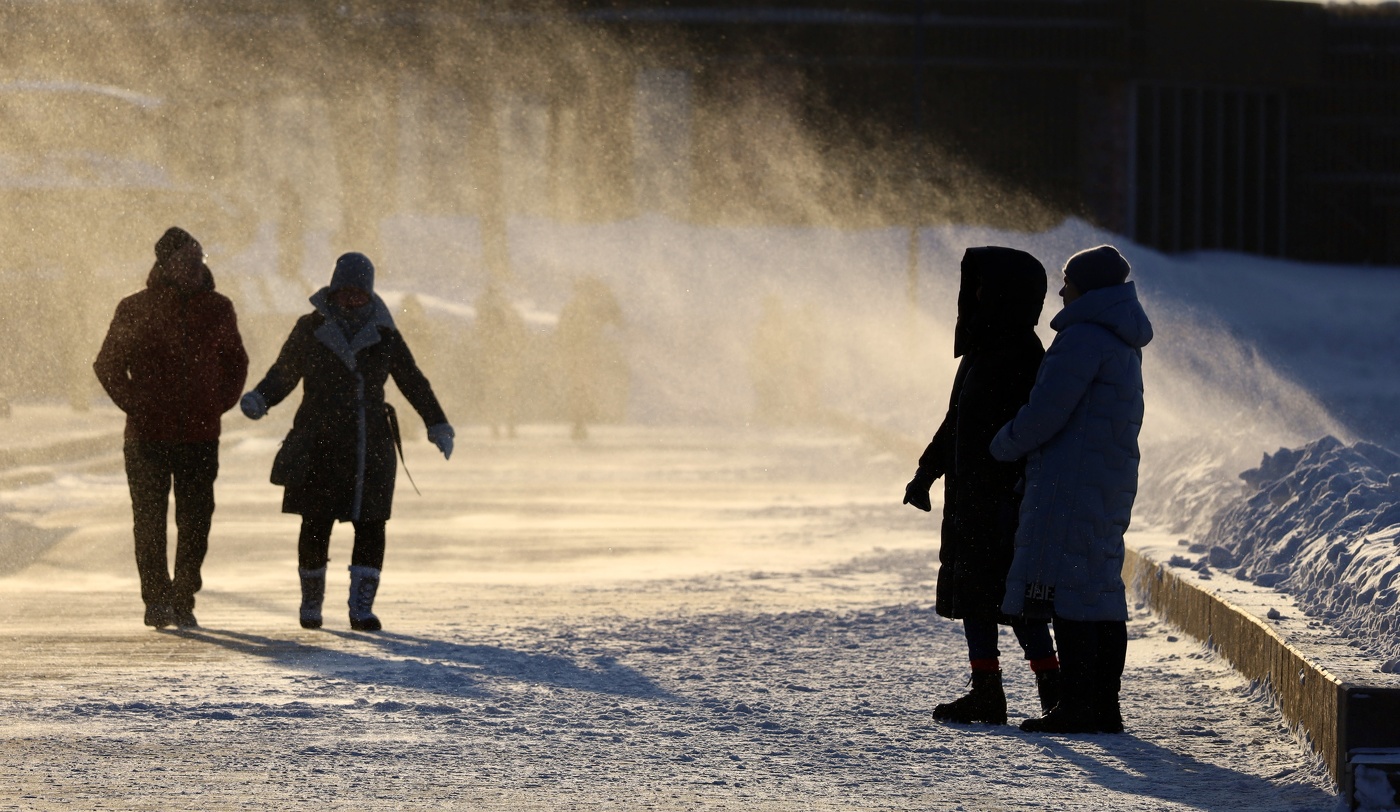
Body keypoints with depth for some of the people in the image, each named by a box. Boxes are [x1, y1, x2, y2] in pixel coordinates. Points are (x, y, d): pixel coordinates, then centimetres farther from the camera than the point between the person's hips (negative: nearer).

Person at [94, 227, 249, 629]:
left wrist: (221, 403, 7)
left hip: (201, 435, 2)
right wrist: (135, 404, -3)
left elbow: (236, 362, 20)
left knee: (195, 522, 1)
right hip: (148, 436, -2)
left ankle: (183, 601, 9)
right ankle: (157, 599, 4)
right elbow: (108, 364, 6)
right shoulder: (136, 309, -2)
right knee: (150, 520, -1)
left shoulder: (218, 309, 7)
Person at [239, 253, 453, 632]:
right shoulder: (310, 329, 2)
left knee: (371, 526, -5)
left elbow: (413, 381, 15)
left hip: (371, 448, 1)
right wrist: (259, 399, -14)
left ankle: (361, 607, -1)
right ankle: (311, 602, 19)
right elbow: (283, 374, 5)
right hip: (319, 446, -1)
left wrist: (437, 425, 12)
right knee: (315, 525, 0)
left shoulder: (383, 333, 7)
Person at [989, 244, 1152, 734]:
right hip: (1112, 485, 10)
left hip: (1071, 482, -10)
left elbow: (1045, 413, -18)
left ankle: (1078, 705, -12)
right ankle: (1105, 707, 12)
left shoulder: (1084, 339, -15)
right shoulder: (1124, 344, 18)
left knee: (1064, 588, -9)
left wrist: (1003, 446, -1)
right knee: (1100, 588, 11)